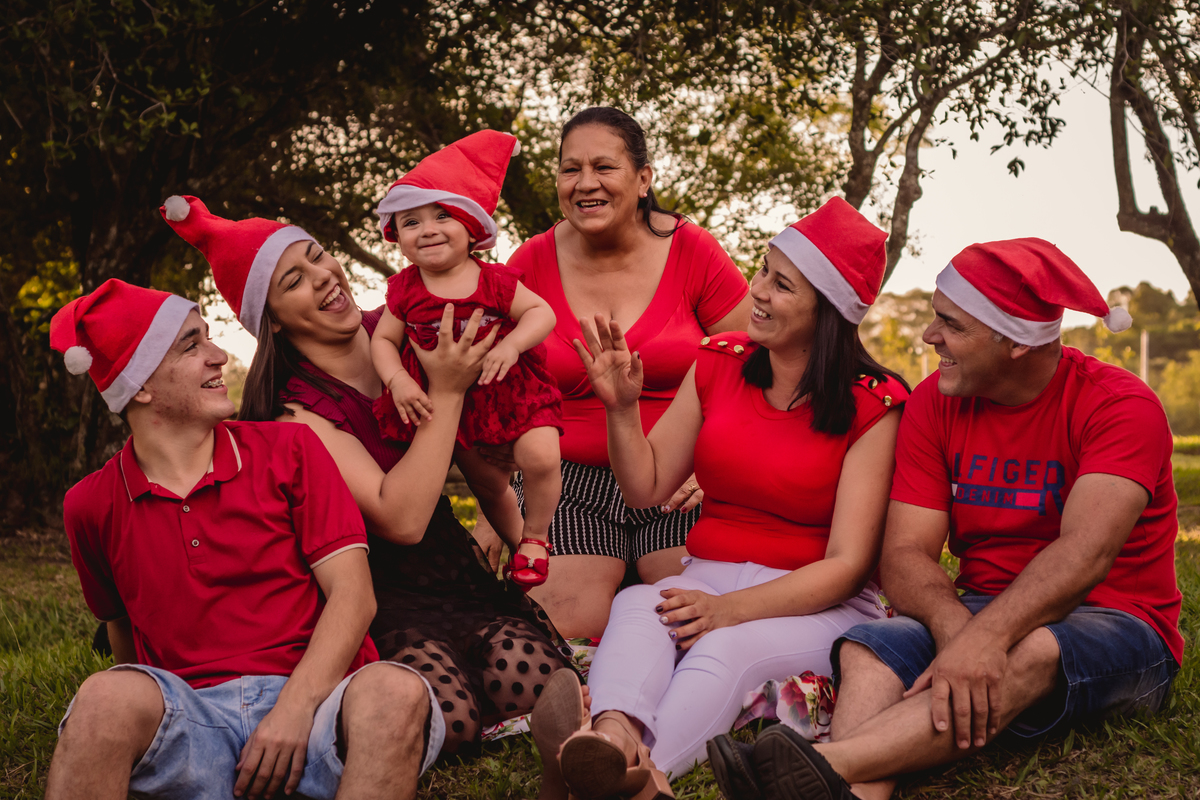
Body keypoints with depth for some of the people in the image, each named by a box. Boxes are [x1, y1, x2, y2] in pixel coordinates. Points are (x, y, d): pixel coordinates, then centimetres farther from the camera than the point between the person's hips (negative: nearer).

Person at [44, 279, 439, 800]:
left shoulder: (289, 450, 7)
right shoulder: (92, 507, 10)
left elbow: (352, 593, -2)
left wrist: (296, 706, -16)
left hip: (312, 699, 0)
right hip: (186, 713, 0)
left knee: (398, 692, -34)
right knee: (109, 698, -35)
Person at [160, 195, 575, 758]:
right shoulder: (297, 410, -12)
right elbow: (401, 520, -23)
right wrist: (446, 392, -20)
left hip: (458, 568, 4)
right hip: (390, 598, -4)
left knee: (527, 682, -27)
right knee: (449, 715, -31)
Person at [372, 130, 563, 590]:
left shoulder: (494, 281, -9)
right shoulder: (405, 290, -5)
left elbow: (541, 313, -9)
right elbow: (383, 340, 0)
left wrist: (511, 345, -27)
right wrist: (398, 382, -18)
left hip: (510, 390, -2)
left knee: (539, 457, -23)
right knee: (488, 485, 13)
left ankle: (535, 537, 3)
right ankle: (516, 543, 41)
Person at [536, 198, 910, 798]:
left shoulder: (871, 406, -7)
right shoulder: (719, 365, 7)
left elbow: (846, 564, -12)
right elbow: (646, 489, 9)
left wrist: (731, 610, -25)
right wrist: (622, 408, -9)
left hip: (820, 606, -3)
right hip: (707, 581, 4)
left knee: (726, 649, -36)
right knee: (635, 606, -30)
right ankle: (615, 735, -59)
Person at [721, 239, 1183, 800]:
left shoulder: (1121, 404, -10)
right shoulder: (935, 402, 3)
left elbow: (1086, 554, -26)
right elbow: (904, 554, -6)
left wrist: (984, 637, -42)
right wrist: (954, 626, -29)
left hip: (1114, 622, -4)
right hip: (979, 613, 4)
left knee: (1036, 652, -38)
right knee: (870, 647, -26)